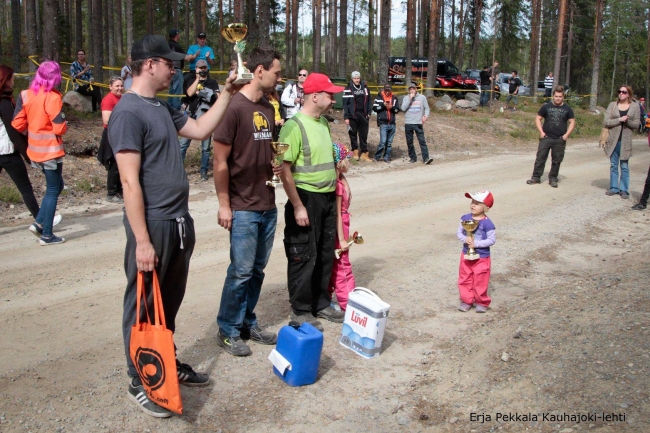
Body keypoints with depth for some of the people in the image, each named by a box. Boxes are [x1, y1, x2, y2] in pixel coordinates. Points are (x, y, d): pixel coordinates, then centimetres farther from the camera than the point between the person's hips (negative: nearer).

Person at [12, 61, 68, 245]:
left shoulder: (25, 95, 1)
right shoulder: (53, 97, -16)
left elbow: (17, 124, 0)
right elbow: (59, 128, -19)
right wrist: (65, 125, 2)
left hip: (35, 150, 6)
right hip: (51, 151, -6)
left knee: (56, 185, 21)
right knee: (53, 190, 4)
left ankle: (39, 223, 15)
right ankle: (47, 235, 7)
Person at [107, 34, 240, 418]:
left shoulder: (163, 108, 11)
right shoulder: (128, 112, -16)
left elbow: (201, 130, 19)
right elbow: (130, 181, -20)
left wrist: (227, 93, 12)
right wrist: (142, 241, -22)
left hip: (180, 221, 9)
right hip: (154, 225, -9)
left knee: (170, 300, 19)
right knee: (145, 304, 5)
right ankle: (141, 382, 20)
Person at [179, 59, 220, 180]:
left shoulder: (213, 83, 9)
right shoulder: (191, 80, 11)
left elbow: (218, 97, -5)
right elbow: (190, 93, -8)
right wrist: (197, 79, -6)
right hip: (192, 116, 1)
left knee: (205, 147, 3)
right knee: (183, 144, -1)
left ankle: (204, 171, 11)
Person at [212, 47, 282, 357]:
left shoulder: (268, 108, 10)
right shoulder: (234, 107, -13)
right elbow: (220, 161, -13)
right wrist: (224, 204, -13)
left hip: (268, 206, 7)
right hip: (243, 208, -7)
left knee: (258, 270, 13)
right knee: (241, 271, 1)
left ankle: (247, 324, 28)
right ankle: (228, 331, 16)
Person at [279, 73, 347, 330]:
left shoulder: (324, 122, 9)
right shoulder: (295, 125, -16)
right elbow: (285, 169, -19)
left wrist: (338, 160, 8)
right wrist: (298, 207, -20)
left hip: (328, 198, 8)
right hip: (307, 198, -8)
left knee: (326, 255, 16)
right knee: (304, 257, 3)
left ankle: (322, 304, 32)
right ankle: (301, 311, 18)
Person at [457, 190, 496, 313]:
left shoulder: (487, 223, -18)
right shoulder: (465, 218, -5)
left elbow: (492, 240, -18)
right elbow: (459, 232, 0)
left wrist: (476, 243, -24)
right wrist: (465, 239, -21)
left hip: (481, 257, -4)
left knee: (480, 281, 7)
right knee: (464, 279, 12)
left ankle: (482, 302, 26)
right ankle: (466, 301, 28)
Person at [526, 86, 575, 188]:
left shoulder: (567, 109, 5)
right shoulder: (546, 107, 3)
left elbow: (572, 122, 8)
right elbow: (538, 118, 6)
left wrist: (566, 134, -4)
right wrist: (541, 131, -5)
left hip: (560, 140, 1)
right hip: (546, 138, -1)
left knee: (556, 160, 6)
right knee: (540, 158, -2)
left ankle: (553, 179, 18)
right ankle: (536, 177, 6)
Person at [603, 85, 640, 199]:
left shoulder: (635, 106, 3)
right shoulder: (612, 105, 4)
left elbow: (637, 124, 1)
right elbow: (606, 122, -4)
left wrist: (628, 121, -18)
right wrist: (619, 120, -16)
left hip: (626, 141, -2)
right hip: (613, 140, 2)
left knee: (624, 166, 0)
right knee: (613, 165, 8)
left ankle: (624, 190, 5)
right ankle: (614, 188, 15)